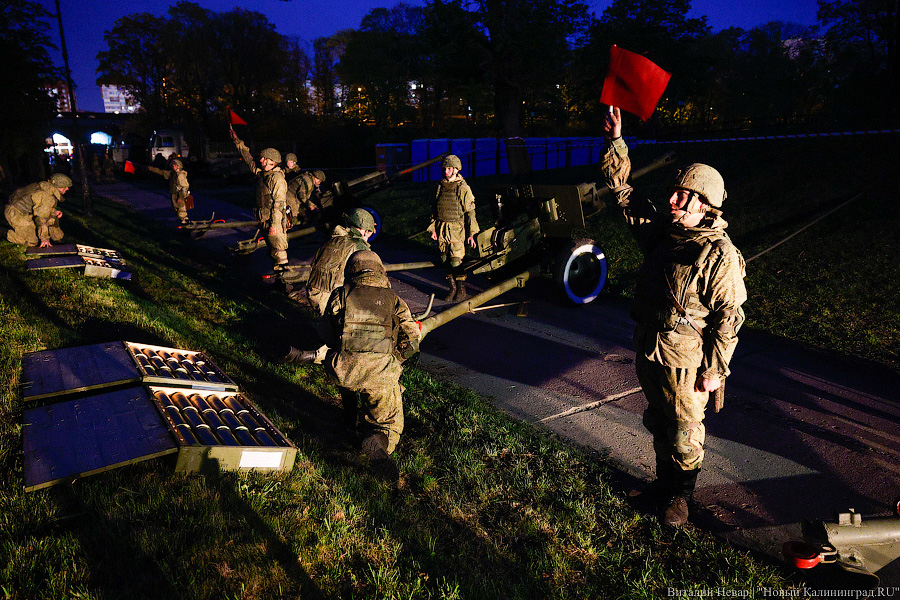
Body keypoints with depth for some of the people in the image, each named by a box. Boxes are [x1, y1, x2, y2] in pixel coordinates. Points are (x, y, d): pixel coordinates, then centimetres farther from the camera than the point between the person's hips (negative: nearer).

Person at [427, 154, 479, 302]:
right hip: (441, 229, 5)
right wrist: (433, 228, 12)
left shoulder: (463, 188, -6)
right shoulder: (440, 187, 10)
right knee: (446, 260, 8)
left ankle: (462, 291, 7)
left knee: (456, 261, -7)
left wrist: (471, 233, -9)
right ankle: (452, 288, 20)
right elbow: (434, 208, 17)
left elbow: (470, 211, -6)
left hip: (456, 229, -5)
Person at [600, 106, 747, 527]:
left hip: (685, 360, -6)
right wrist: (615, 141, 2)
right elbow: (622, 192, 8)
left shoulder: (719, 255, -17)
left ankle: (680, 495, 33)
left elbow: (728, 318, -16)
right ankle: (664, 481, 44)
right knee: (657, 423, 22)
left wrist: (714, 370, -14)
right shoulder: (661, 231, 2)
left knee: (684, 432, 10)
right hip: (647, 350, 7)